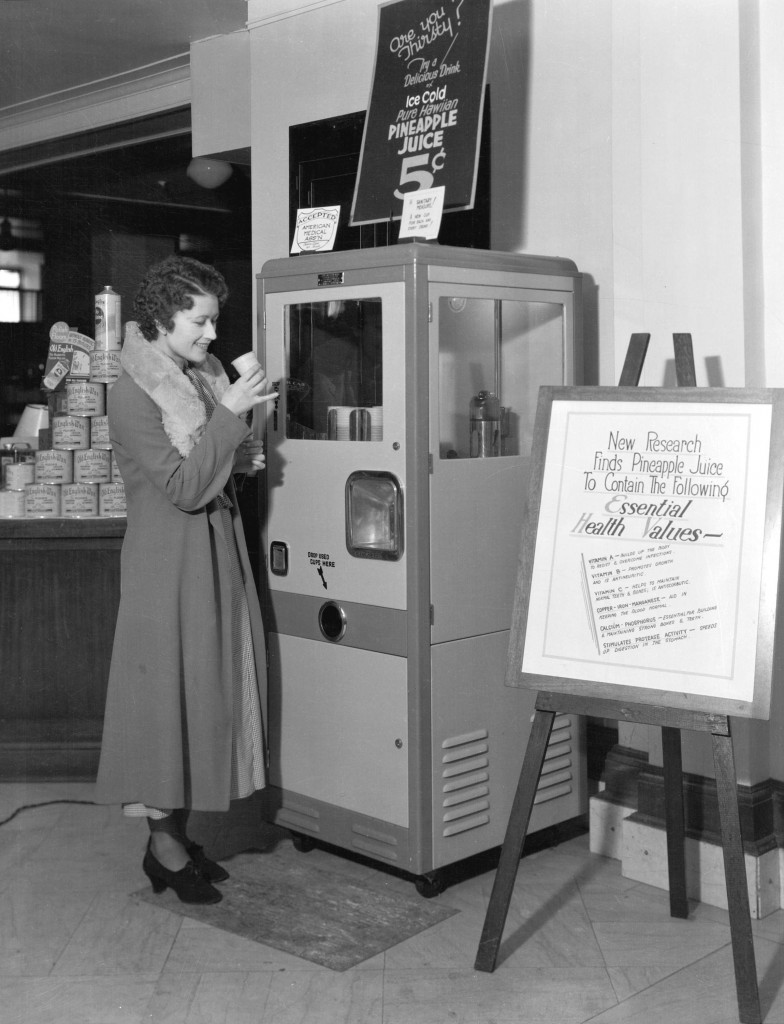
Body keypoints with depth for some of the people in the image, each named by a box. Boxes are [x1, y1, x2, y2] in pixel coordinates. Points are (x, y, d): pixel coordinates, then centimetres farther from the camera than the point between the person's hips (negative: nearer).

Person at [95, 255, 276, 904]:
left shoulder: (204, 378, 9)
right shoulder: (133, 394, -15)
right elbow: (183, 487, -21)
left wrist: (241, 460, 0)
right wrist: (230, 415, -23)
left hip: (217, 557, 8)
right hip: (169, 565, -8)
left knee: (211, 691, 11)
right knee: (170, 692, -1)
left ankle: (178, 831, 24)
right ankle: (163, 846, 13)